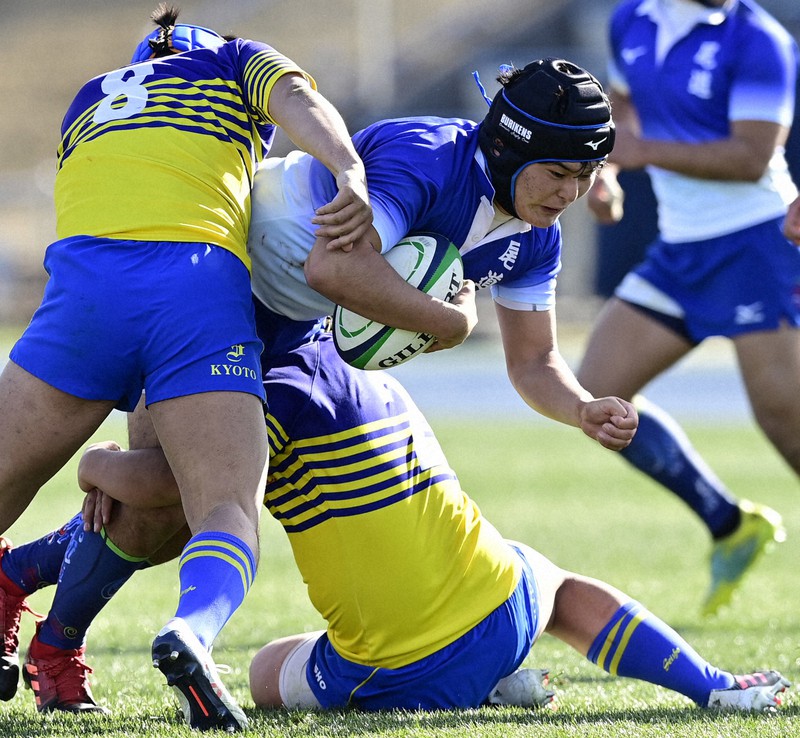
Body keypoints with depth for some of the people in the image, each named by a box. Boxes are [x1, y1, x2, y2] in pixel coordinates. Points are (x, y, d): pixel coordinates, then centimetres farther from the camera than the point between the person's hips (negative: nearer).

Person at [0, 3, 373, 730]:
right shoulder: (239, 63, 28)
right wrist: (353, 175, -14)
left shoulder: (87, 103, 37)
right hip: (204, 285, -2)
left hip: (87, 275, 2)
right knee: (230, 513, -8)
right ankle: (192, 631, -37)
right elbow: (300, 102, 5)